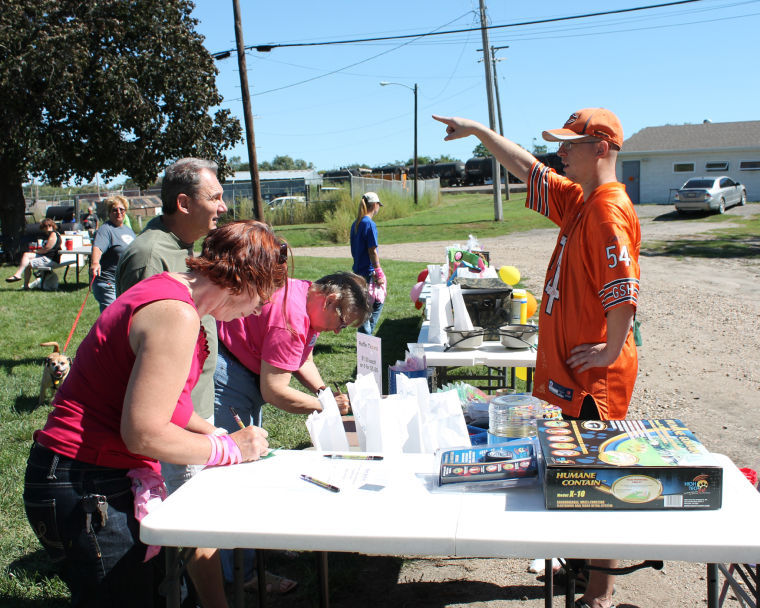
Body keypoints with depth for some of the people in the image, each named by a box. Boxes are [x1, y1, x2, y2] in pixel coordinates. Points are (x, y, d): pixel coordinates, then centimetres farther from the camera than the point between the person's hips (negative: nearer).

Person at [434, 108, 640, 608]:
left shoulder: (609, 209, -19)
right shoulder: (577, 200, 10)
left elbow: (624, 288, -26)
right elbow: (527, 168, 20)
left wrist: (611, 350, -20)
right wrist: (479, 130, 20)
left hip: (596, 376, -9)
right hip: (566, 365, 9)